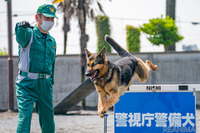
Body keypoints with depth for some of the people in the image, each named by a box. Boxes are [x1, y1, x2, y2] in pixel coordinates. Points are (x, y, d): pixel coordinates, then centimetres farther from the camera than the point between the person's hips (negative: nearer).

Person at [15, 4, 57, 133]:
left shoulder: (52, 41, 17)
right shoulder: (29, 34, -3)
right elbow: (21, 35, -29)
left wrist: (50, 83, 18)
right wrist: (21, 26, -53)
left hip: (45, 84, 6)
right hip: (27, 83, -6)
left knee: (48, 118, 8)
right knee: (25, 116, -14)